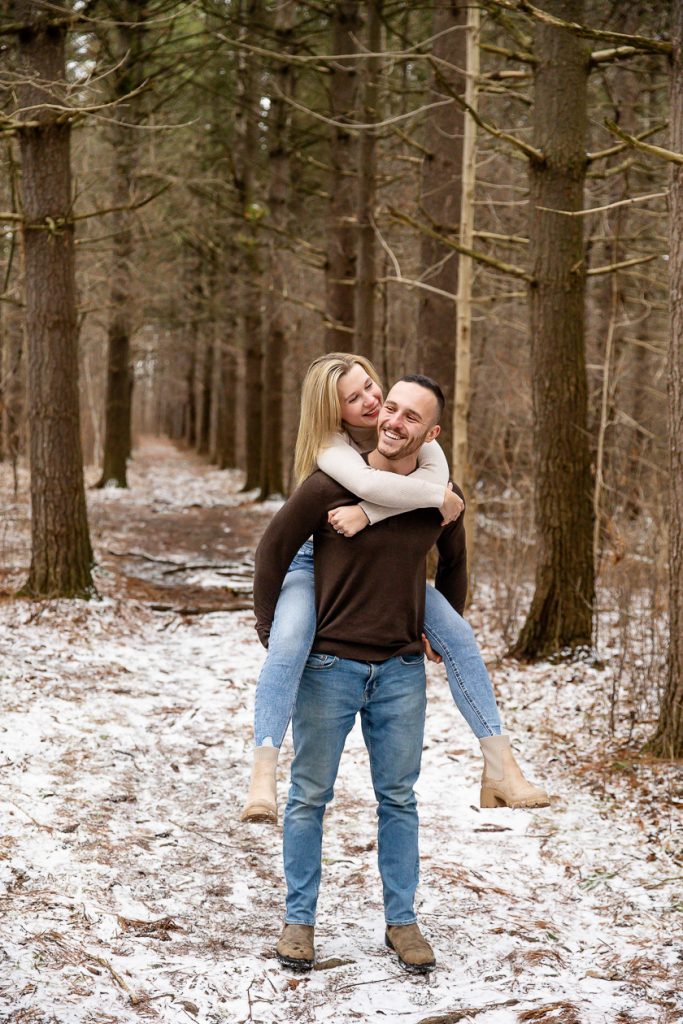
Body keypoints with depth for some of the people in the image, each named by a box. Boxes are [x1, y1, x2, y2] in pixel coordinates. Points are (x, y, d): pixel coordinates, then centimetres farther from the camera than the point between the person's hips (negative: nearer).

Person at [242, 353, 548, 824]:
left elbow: (436, 471, -33)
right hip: (316, 561, -4)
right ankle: (263, 778, -37)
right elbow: (368, 483, -47)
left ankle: (501, 769, -9)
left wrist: (367, 513, -43)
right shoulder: (330, 444, -25)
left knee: (458, 634, -12)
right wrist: (439, 497, -36)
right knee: (288, 646, -34)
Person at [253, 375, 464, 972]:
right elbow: (272, 552, -2)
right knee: (310, 797, 7)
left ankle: (401, 921, 22)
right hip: (329, 667, -3)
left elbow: (454, 565, 17)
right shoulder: (328, 487, -14)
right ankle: (299, 920, 19)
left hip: (402, 672, 3)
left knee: (399, 800, 11)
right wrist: (271, 634, -1)